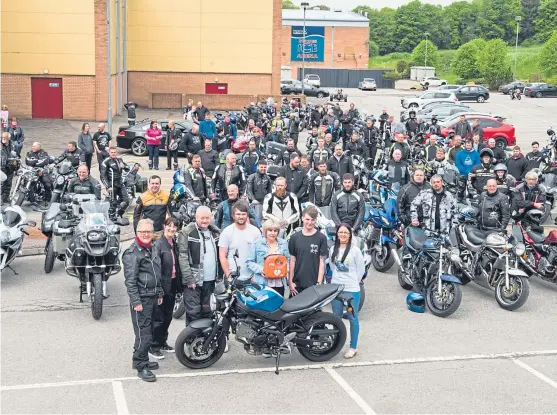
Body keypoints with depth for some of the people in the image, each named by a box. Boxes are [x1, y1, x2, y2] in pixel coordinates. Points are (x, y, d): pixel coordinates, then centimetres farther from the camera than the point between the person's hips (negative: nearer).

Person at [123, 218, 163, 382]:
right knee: (144, 334, -7)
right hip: (141, 299, -8)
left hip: (153, 298, 8)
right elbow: (130, 280, -16)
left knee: (148, 331, 15)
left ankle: (141, 360, 28)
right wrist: (136, 301, -19)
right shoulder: (132, 253, -13)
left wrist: (160, 294, 21)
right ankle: (141, 366, 2)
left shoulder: (154, 249, 13)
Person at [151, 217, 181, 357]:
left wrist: (180, 285, 10)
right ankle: (154, 346, 9)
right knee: (159, 317, -1)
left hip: (173, 284, 7)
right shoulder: (159, 244, -14)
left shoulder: (175, 244, 10)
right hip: (163, 285, -7)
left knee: (168, 316, 16)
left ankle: (163, 342, 29)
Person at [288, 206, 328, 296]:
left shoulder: (321, 238, -2)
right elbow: (292, 260, 8)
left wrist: (319, 283, -6)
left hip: (314, 284, -2)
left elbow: (322, 262, -2)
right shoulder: (295, 237, 6)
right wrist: (290, 282, 4)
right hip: (297, 284, 2)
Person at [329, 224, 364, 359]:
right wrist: (338, 278, 12)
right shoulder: (333, 250, 7)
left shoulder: (355, 250, -7)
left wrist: (353, 281, 4)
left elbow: (361, 269, -2)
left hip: (351, 290, -5)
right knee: (336, 317, 13)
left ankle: (353, 347, 9)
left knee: (352, 318, 2)